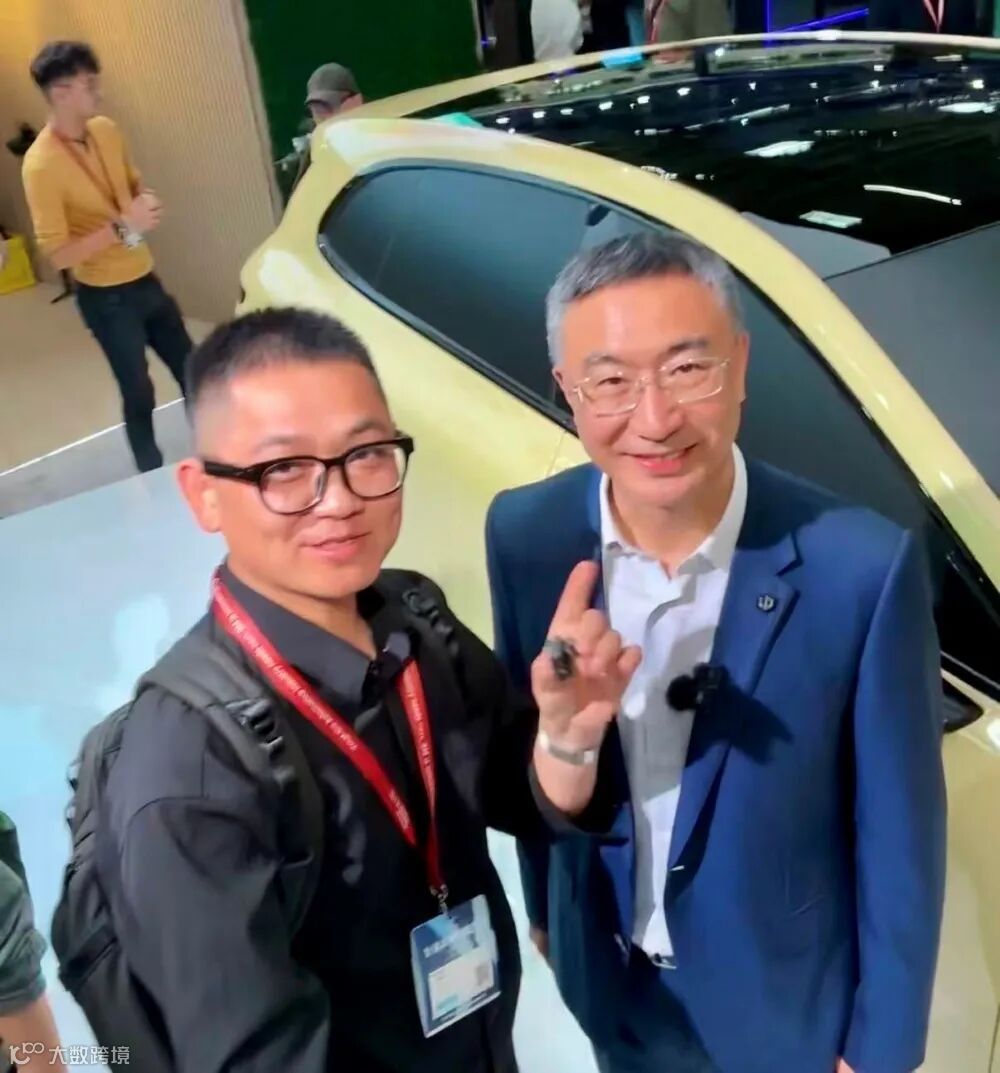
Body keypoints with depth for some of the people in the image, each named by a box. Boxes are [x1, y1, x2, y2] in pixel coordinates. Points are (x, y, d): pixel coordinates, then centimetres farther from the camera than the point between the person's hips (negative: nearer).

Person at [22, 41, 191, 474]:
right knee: (139, 393, 6)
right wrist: (123, 227, -27)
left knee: (191, 371, 17)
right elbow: (57, 254, -22)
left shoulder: (106, 130, 0)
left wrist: (148, 202, -6)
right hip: (106, 297, -7)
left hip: (145, 279, 7)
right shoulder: (41, 165, -21)